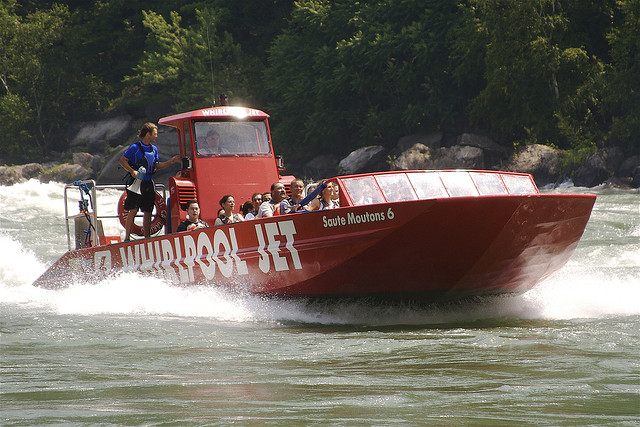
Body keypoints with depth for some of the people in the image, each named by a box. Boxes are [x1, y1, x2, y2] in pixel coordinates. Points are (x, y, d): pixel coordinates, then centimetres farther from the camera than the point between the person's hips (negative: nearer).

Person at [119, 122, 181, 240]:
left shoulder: (154, 149, 14)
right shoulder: (135, 148, -7)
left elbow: (157, 166, 19)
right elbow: (122, 161, -6)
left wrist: (171, 161, 11)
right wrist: (132, 171, -19)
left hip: (149, 184, 6)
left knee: (148, 212, 7)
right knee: (133, 211, -8)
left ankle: (147, 238, 13)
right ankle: (127, 238, -4)